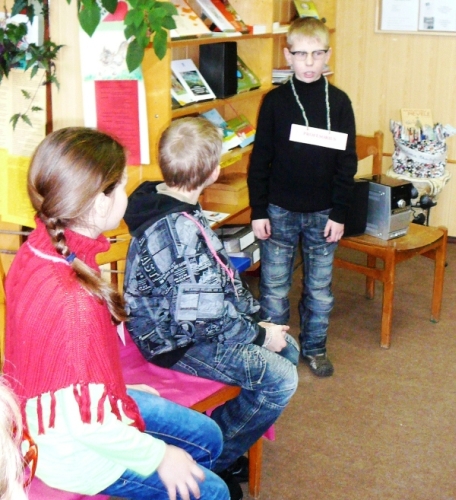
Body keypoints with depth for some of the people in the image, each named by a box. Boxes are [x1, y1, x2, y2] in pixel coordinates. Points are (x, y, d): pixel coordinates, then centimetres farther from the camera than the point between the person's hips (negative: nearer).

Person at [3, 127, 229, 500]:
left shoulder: (41, 248, -9)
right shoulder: (73, 300, -37)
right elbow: (87, 425, -29)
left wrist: (120, 388, 15)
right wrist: (159, 457, -15)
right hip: (75, 453, -9)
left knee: (208, 438, 19)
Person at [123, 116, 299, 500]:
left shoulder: (159, 198, 0)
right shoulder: (181, 230, -31)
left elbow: (212, 281, 9)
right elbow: (200, 319, -28)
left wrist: (253, 313, 5)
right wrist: (259, 334, -13)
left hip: (182, 316, 10)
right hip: (177, 340, -10)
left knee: (287, 349, 12)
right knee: (280, 379, -16)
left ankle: (223, 441, 22)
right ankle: (212, 462, 4)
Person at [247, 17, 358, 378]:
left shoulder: (339, 102, -1)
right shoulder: (275, 101, -3)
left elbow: (347, 162, 1)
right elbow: (260, 159, -1)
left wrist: (339, 213, -3)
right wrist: (258, 211, -5)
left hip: (323, 213, 1)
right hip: (280, 211, -1)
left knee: (320, 288, 12)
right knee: (274, 287, 7)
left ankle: (314, 348, 30)